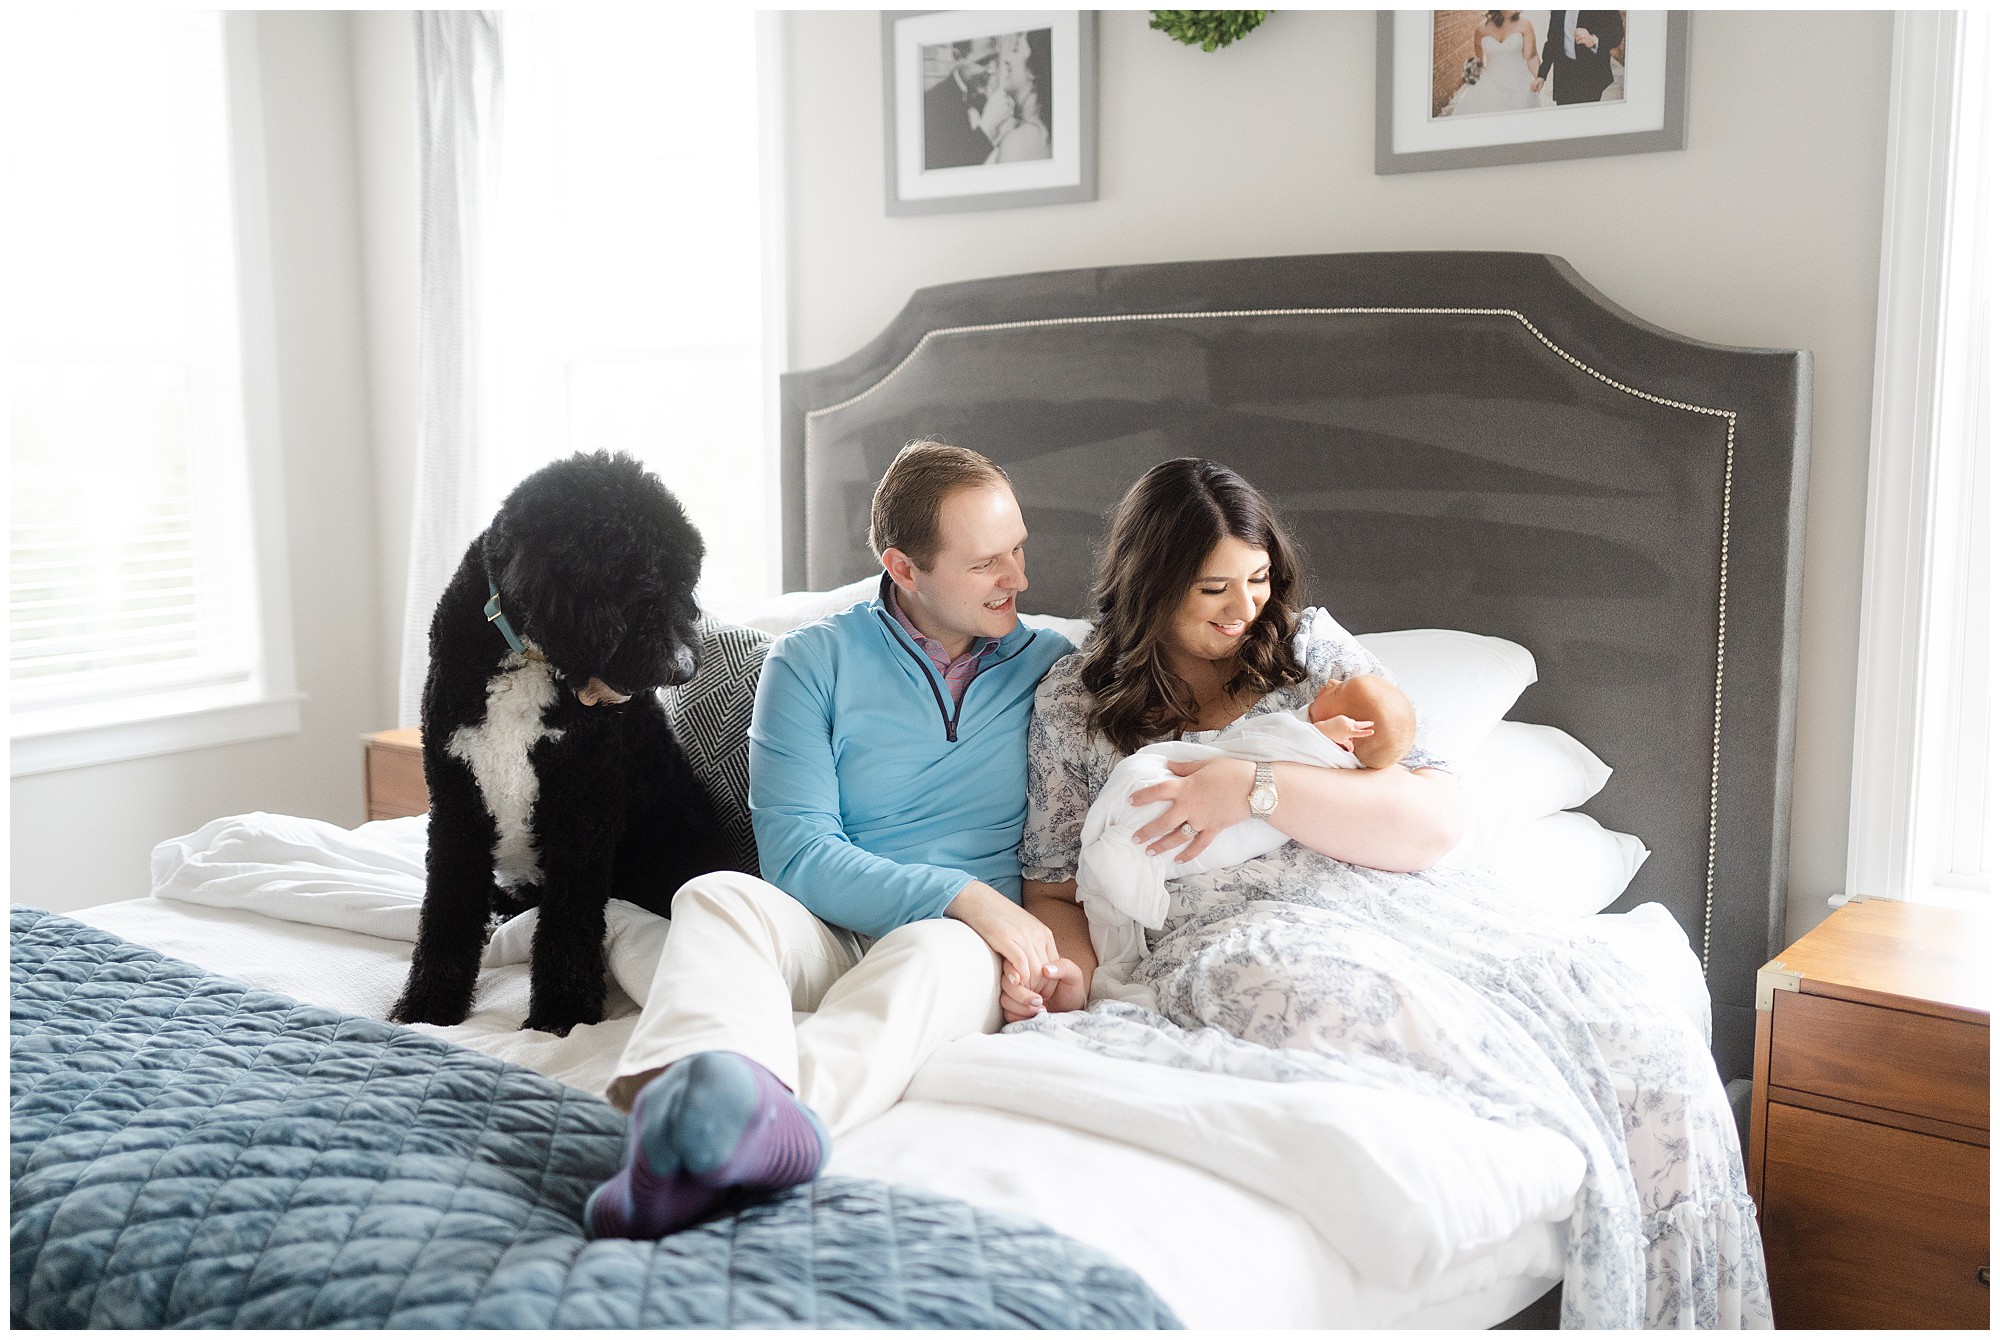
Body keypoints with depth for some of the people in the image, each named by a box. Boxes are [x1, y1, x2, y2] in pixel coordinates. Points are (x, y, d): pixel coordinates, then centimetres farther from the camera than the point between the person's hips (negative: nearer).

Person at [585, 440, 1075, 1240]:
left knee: (944, 952, -37)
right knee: (717, 897, -32)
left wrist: (1062, 945, -13)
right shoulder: (812, 660, 3)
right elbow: (796, 851, -7)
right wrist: (962, 895, -19)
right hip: (825, 935, 0)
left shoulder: (1052, 668, 11)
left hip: (954, 945, 0)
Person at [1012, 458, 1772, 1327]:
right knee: (1539, 1110, -28)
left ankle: (1704, 1321, 1)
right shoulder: (1076, 701, 12)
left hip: (1405, 902, 4)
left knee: (1659, 1064, -18)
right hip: (1247, 936, -3)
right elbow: (1055, 893, 14)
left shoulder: (1312, 647, 14)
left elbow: (1438, 821, 1)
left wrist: (1256, 789, -10)